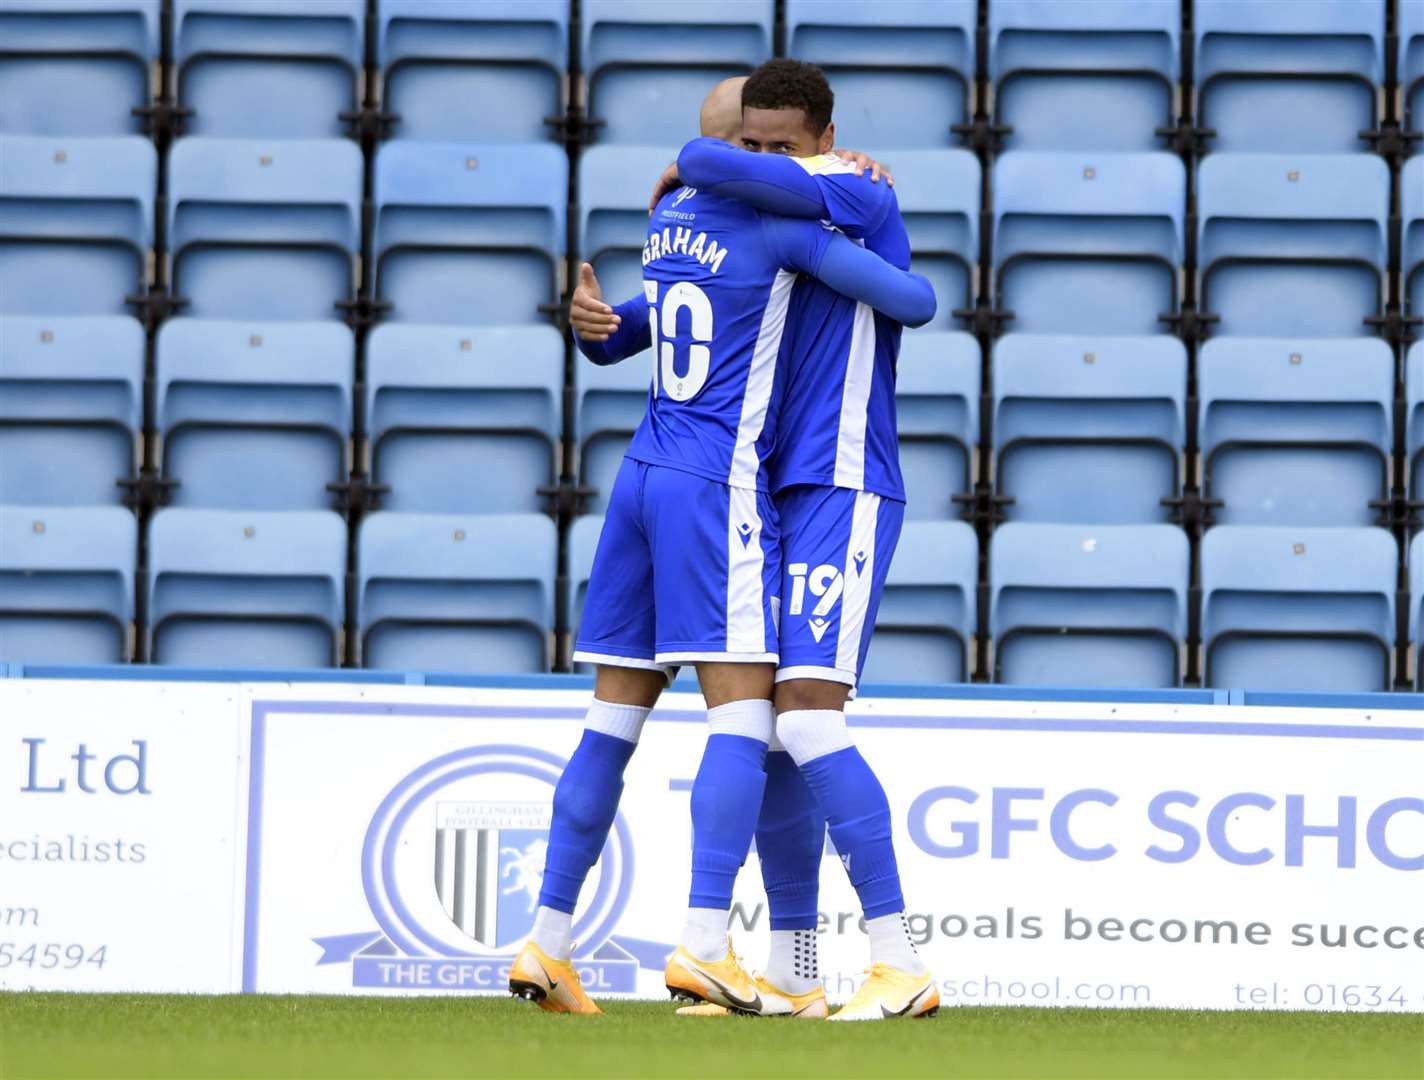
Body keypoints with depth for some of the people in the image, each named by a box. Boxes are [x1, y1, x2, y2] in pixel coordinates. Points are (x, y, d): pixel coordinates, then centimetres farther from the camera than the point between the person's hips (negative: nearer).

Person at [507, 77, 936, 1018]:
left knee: (613, 724, 9)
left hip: (641, 480, 8)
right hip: (718, 486, -8)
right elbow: (917, 303, -6)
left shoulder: (668, 217, 14)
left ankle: (548, 944, 9)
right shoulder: (782, 227, -7)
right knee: (744, 717, -10)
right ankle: (706, 947, -22)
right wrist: (909, 284, 18)